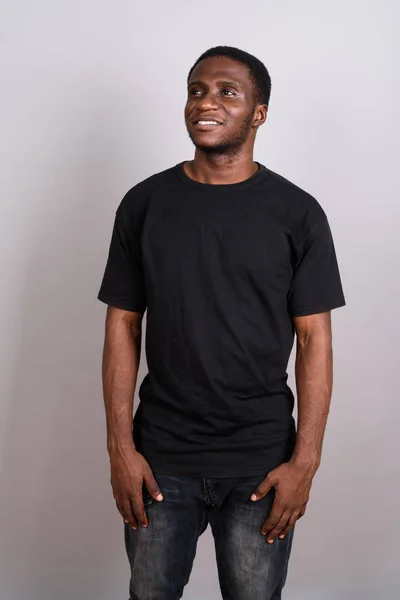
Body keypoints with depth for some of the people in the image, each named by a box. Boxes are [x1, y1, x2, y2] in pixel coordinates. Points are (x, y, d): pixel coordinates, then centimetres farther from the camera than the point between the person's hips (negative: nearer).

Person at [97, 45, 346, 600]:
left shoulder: (297, 213, -4)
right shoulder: (144, 204, 0)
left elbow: (315, 338, -4)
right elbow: (123, 326, 1)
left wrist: (305, 460, -8)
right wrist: (121, 447, -3)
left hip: (262, 464, -1)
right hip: (161, 457, 1)